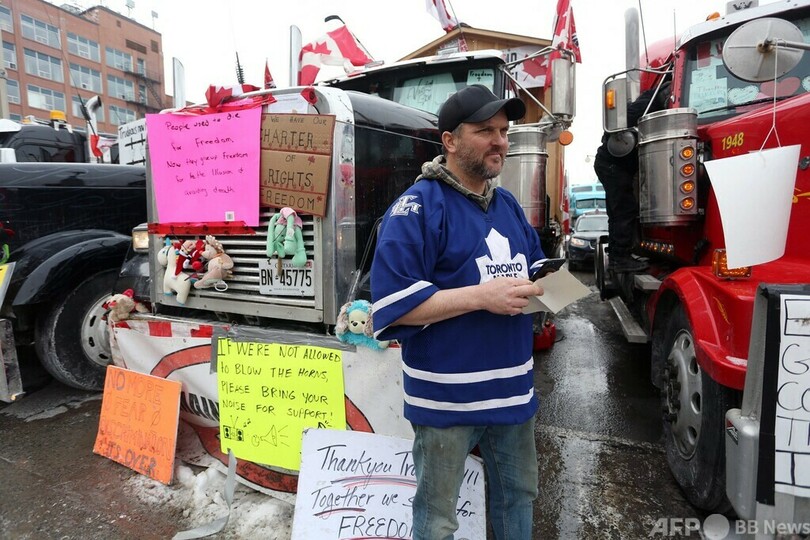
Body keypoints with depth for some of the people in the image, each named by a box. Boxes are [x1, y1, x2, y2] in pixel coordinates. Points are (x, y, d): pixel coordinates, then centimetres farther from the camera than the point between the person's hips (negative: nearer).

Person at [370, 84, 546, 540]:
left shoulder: (509, 205, 10)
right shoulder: (418, 207, -16)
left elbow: (533, 264, 21)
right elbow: (393, 304, -23)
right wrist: (482, 296, -26)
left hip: (512, 386, 7)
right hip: (447, 395, -7)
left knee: (519, 494, 27)